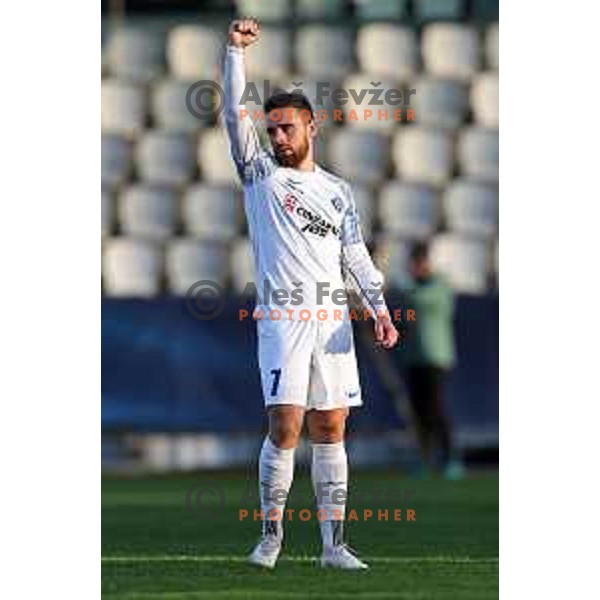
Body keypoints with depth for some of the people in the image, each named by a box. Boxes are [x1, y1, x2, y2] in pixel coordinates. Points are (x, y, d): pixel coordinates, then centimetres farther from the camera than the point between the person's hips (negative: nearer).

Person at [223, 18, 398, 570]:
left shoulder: (338, 191, 16)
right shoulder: (259, 173, 9)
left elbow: (356, 256, 13)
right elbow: (235, 115, -2)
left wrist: (379, 308, 1)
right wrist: (236, 52, -10)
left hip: (333, 318, 3)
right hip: (282, 317, -3)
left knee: (330, 431, 2)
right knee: (285, 428, -12)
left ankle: (333, 544, 4)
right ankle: (271, 536, -2)